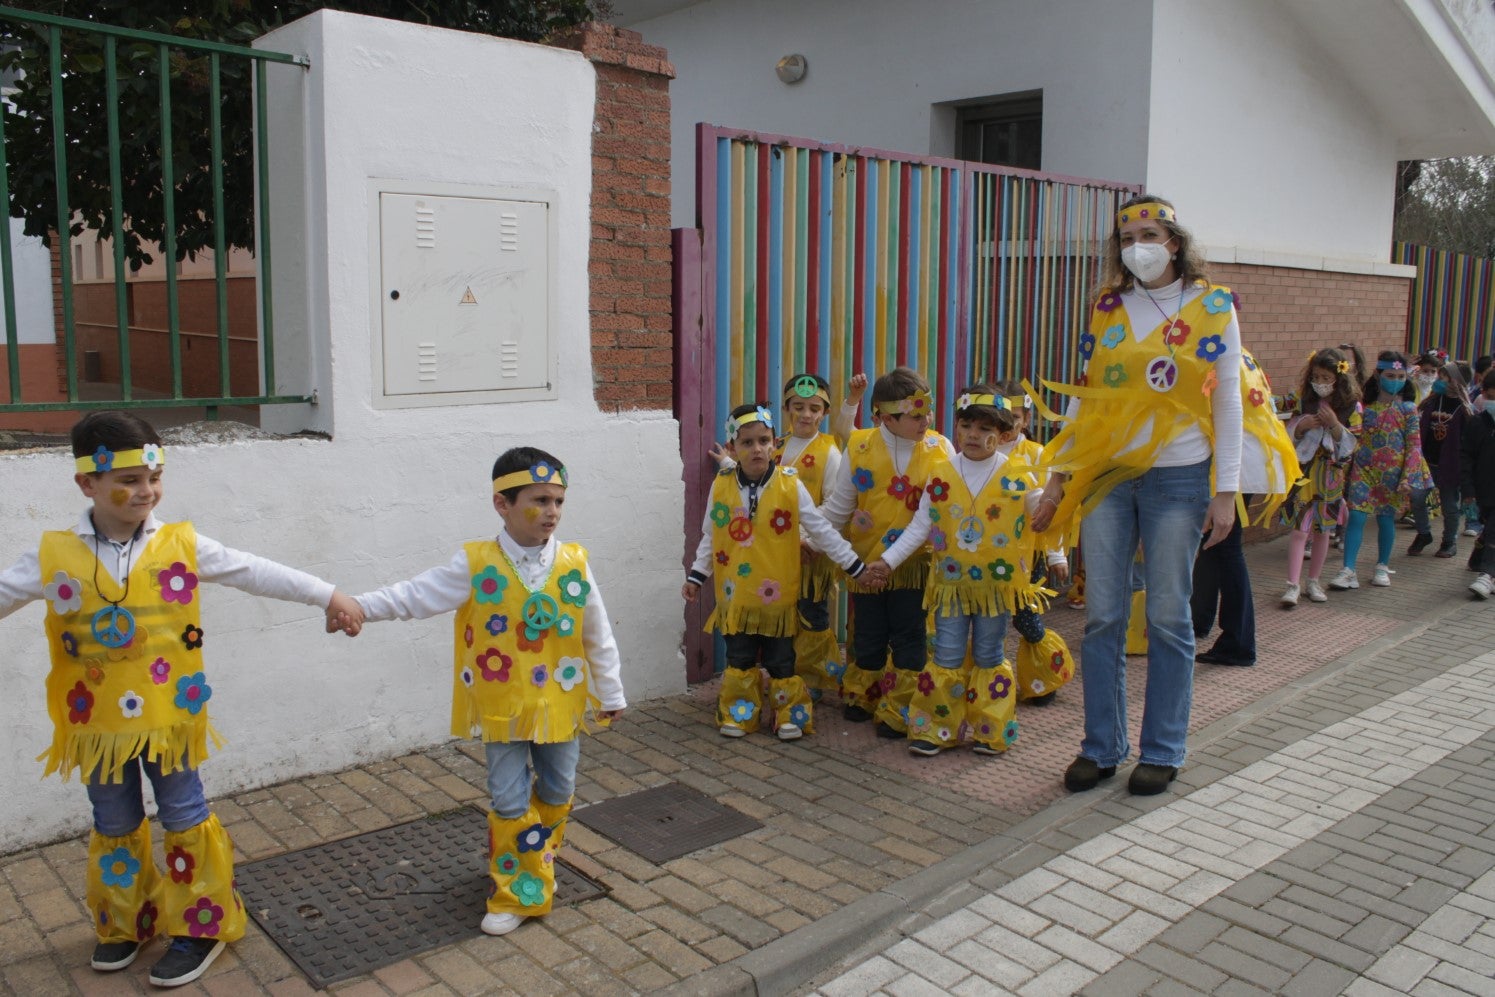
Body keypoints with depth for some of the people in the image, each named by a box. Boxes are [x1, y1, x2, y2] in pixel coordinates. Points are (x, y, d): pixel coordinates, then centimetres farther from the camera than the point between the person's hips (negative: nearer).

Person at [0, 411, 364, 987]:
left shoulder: (182, 545, -8)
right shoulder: (55, 556, -7)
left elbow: (256, 573, -5)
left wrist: (328, 597, -5)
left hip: (170, 720, -1)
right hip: (98, 726, 2)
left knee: (184, 821, 10)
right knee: (115, 828, 19)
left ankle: (200, 927, 25)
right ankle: (124, 924, 39)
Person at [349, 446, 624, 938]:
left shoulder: (575, 564, -7)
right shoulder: (476, 564, -11)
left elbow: (598, 636, 1)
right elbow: (417, 594, -11)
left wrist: (611, 693, 7)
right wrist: (361, 605, -25)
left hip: (560, 704, 2)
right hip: (504, 707, -2)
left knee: (556, 793, 17)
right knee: (510, 801, 4)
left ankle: (539, 868, 42)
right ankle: (513, 893, 21)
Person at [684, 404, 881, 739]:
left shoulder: (790, 485, -9)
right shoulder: (721, 486, -3)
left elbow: (821, 530, -3)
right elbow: (709, 538, 9)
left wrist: (856, 566, -1)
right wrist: (696, 577, 8)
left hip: (778, 595, -2)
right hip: (736, 596, 2)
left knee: (781, 661, 9)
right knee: (739, 660, 12)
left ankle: (790, 713, 25)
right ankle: (739, 713, 29)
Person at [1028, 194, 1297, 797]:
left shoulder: (1211, 306, 0)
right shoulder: (1106, 309, 8)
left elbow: (1227, 402, 0)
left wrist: (1226, 491, -5)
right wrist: (1058, 478, 8)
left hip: (1178, 478, -3)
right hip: (1108, 474, 3)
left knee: (1167, 617, 4)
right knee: (1102, 617, 3)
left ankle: (1162, 752, 18)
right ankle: (1101, 747, 16)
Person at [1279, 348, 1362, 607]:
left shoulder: (1351, 406, -4)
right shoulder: (1305, 401, 0)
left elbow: (1352, 444, -6)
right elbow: (1290, 436, 7)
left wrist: (1334, 424, -20)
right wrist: (1301, 426, -15)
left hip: (1331, 475, 0)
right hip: (1304, 472, 0)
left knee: (1323, 529, 10)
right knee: (1300, 528, -7)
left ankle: (1314, 582, 23)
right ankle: (1293, 585, -8)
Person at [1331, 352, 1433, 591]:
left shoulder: (1407, 409, -3)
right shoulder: (1365, 405, 2)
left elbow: (1414, 445, -4)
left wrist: (1407, 478, -9)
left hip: (1391, 472, -1)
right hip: (1363, 469, 1)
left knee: (1386, 517, 9)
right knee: (1356, 516, -8)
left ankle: (1382, 567, 26)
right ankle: (1348, 570, -9)